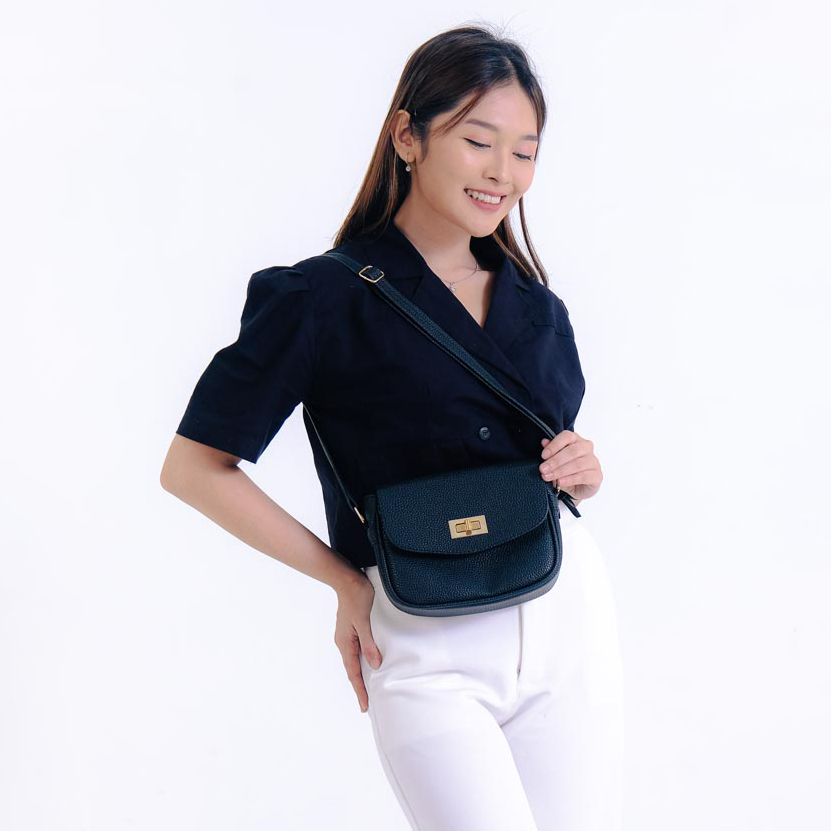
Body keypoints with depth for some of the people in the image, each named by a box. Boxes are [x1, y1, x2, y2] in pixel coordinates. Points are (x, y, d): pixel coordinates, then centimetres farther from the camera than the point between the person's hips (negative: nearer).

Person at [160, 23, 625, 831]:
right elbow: (192, 468, -4)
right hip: (427, 650, -5)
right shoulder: (323, 300, -5)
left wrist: (582, 475, 0)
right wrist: (346, 581, -4)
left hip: (569, 611, 5)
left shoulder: (538, 309, 12)